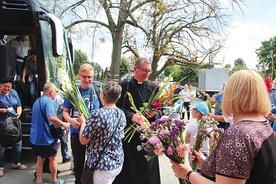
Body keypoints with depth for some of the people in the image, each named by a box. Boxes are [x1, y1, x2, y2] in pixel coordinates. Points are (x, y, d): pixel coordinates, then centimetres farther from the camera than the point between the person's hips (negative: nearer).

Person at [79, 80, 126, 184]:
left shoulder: (98, 114, -23)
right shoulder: (122, 114, -1)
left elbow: (83, 140, -15)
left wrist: (83, 122, 2)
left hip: (102, 166, -7)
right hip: (118, 162, 7)